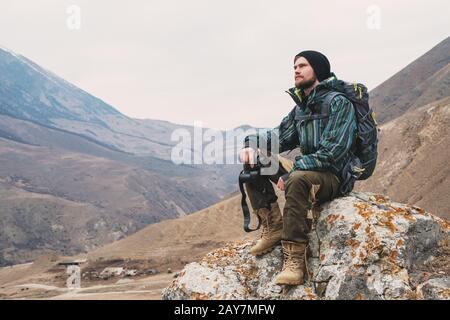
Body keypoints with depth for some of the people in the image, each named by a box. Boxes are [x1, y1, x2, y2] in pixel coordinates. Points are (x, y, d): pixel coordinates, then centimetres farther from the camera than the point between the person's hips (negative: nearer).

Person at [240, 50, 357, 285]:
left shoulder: (338, 103, -10)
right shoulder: (300, 107, 16)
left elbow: (333, 153, -20)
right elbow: (280, 136, 16)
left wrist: (292, 171, -23)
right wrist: (251, 144, -5)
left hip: (333, 176, -9)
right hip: (305, 169, 9)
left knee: (297, 180, -40)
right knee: (254, 159, 0)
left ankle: (294, 260, -36)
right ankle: (273, 227, -4)